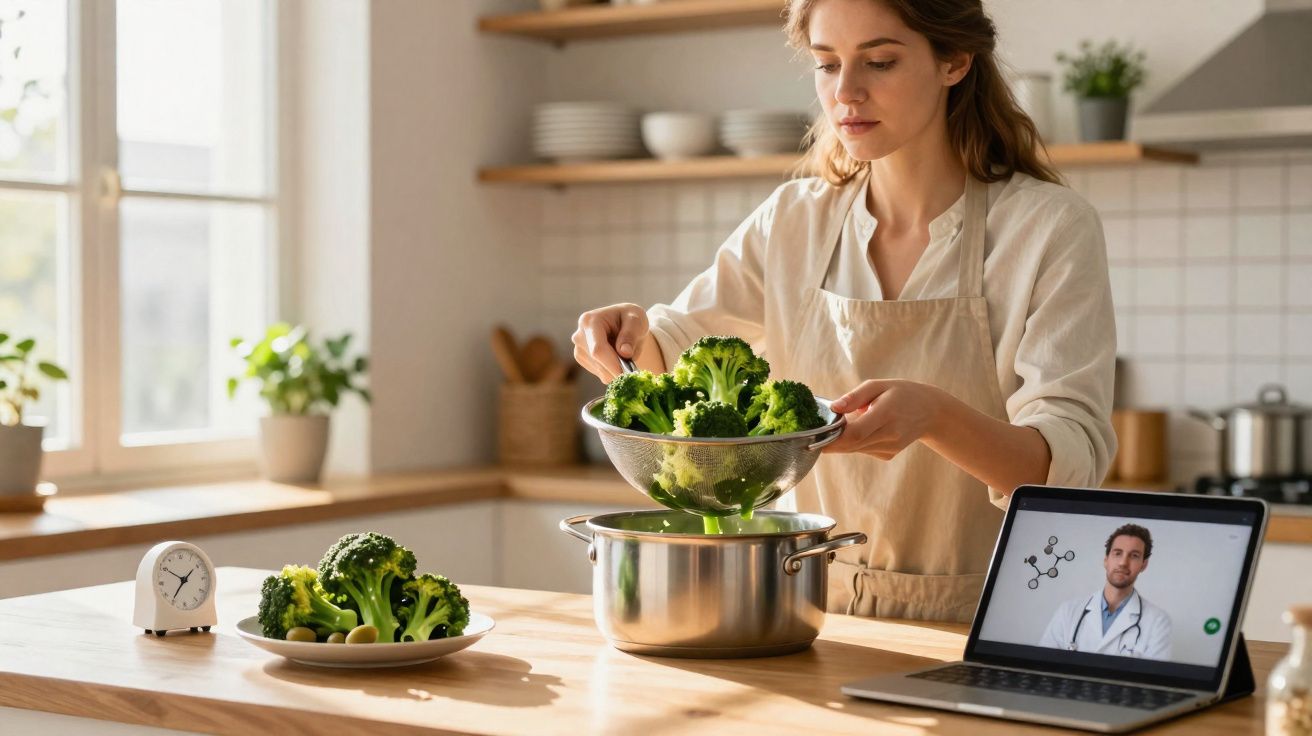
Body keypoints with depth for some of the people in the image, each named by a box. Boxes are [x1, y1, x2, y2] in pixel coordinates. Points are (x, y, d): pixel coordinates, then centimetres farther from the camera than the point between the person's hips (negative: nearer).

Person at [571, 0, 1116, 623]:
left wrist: (933, 416, -36)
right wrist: (632, 333, -9)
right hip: (818, 613, 1)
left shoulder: (1051, 228, -8)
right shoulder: (793, 222, 5)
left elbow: (1072, 462, -16)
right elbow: (674, 353, 15)